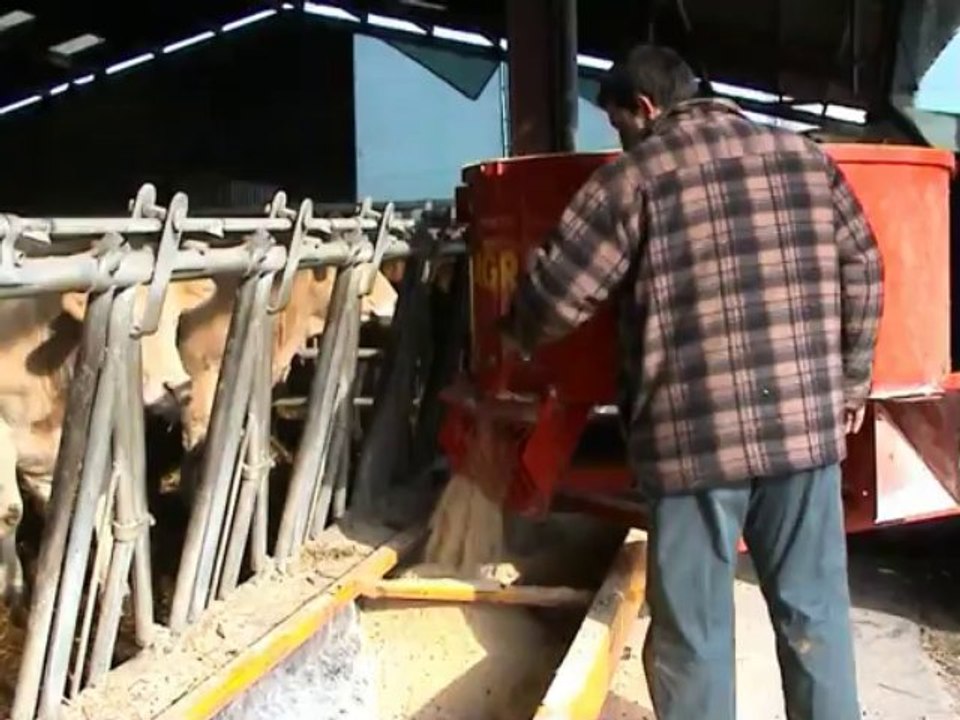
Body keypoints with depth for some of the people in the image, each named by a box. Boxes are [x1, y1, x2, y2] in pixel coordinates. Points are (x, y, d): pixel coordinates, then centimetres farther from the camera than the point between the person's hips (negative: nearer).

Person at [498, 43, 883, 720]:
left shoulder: (637, 173, -2)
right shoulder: (806, 156, 12)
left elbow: (558, 289, -3)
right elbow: (864, 272, 15)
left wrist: (515, 337, 17)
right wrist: (851, 381, 23)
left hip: (696, 435, -4)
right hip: (808, 424, 5)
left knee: (694, 629, 8)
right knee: (814, 611, 15)